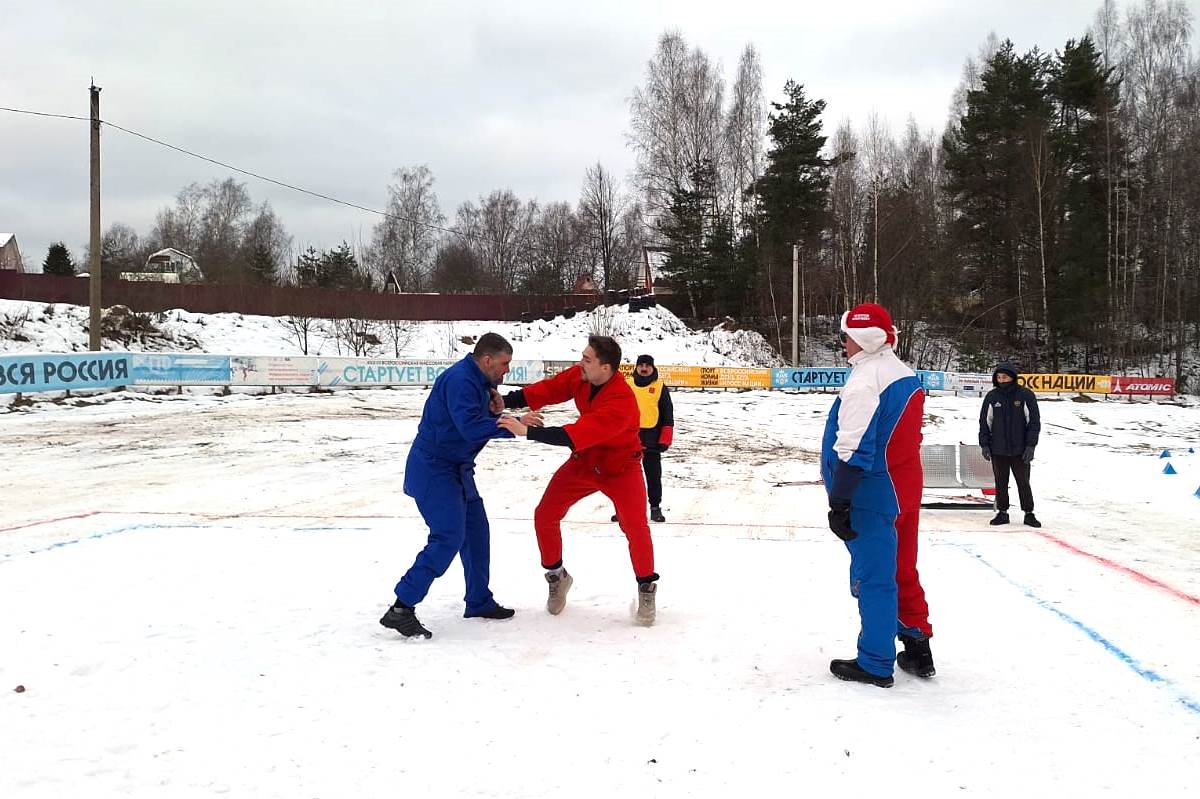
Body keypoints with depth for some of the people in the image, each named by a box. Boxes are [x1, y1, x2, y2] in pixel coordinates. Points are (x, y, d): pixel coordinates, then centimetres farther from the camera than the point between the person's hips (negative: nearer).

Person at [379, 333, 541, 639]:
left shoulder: (478, 381, 10)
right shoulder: (460, 380, -22)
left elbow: (480, 421, 14)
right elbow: (470, 427, -32)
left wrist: (494, 411, -7)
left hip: (456, 468, 10)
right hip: (434, 469, -10)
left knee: (476, 531, 13)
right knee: (449, 537, -15)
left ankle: (479, 601, 25)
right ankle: (401, 610, -12)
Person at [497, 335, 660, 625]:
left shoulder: (621, 403, -37)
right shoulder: (579, 375, -17)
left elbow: (576, 435, -44)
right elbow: (550, 389, -14)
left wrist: (528, 432, -48)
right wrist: (506, 401, -29)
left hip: (620, 467, -6)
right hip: (583, 462, 6)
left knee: (636, 528, -15)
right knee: (545, 516, -1)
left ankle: (646, 588, 11)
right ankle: (556, 576, 22)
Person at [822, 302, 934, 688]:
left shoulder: (864, 380, -19)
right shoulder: (906, 375, 10)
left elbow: (853, 450, -24)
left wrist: (839, 503, -21)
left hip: (872, 497, -9)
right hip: (905, 492, 9)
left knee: (873, 578, 0)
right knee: (903, 571, 18)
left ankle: (875, 664, 9)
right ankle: (918, 650, 26)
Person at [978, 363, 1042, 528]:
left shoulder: (1026, 395, -5)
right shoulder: (992, 397, 2)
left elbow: (1034, 421, -3)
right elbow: (984, 422, 8)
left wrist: (1031, 446, -9)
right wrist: (984, 444, 1)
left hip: (1020, 450, -2)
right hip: (998, 450, 2)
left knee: (1023, 482, 4)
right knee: (1000, 483, 9)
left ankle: (1029, 513, 15)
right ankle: (1002, 513, 18)